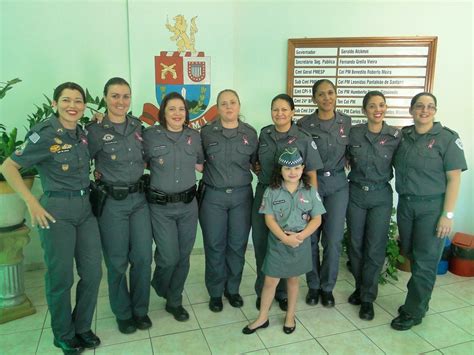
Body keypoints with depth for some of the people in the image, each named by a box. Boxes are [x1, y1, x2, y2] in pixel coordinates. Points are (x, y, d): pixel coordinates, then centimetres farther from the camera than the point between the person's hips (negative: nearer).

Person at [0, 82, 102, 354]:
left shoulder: (82, 133, 7)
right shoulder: (46, 135, -11)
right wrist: (32, 203, -15)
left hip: (85, 208, 6)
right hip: (57, 210, -6)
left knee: (93, 272, 9)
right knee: (61, 277, 6)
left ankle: (83, 327, 31)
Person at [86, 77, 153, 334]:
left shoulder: (138, 126, 6)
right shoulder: (95, 130, -7)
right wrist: (100, 175, -10)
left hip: (139, 198, 4)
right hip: (112, 202, -4)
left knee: (143, 257, 7)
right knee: (117, 261, 7)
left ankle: (140, 309, 29)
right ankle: (123, 313, 30)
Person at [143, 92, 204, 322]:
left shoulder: (194, 136, 5)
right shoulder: (150, 135, -6)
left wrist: (186, 163, 4)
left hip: (188, 204, 4)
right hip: (161, 206, -3)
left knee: (184, 256, 10)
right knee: (169, 257, -2)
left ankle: (174, 302, 31)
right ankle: (160, 286, 34)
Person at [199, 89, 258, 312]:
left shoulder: (250, 133, 4)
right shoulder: (206, 132, 0)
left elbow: (255, 162, 14)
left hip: (241, 195, 2)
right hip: (213, 196, -1)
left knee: (238, 245, 9)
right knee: (214, 246, 6)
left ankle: (232, 289, 30)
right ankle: (215, 292, 25)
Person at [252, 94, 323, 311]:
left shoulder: (303, 139, -8)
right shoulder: (264, 134, 4)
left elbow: (311, 174, -6)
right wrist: (258, 169, -1)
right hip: (264, 194, 3)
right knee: (261, 243, 7)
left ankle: (283, 292, 30)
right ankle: (263, 291, 26)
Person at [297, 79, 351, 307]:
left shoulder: (346, 122, 2)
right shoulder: (304, 124, -5)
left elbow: (350, 152, 13)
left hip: (337, 184, 2)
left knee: (333, 239, 2)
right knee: (310, 238, 6)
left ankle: (327, 287, 23)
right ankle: (313, 286, 25)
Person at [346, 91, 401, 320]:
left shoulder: (396, 135, -5)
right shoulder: (354, 133, -2)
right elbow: (346, 159, 13)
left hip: (381, 196, -1)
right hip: (355, 193, 2)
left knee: (375, 248, 2)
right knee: (355, 244, 10)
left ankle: (368, 298, 17)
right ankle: (360, 287, 32)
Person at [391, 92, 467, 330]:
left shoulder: (447, 138, -7)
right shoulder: (403, 136, 6)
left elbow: (454, 178, -9)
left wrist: (448, 215, -14)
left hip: (431, 207, -4)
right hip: (405, 204, 4)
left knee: (424, 262, 3)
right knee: (410, 255, 13)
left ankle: (413, 312, 17)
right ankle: (417, 300, 32)